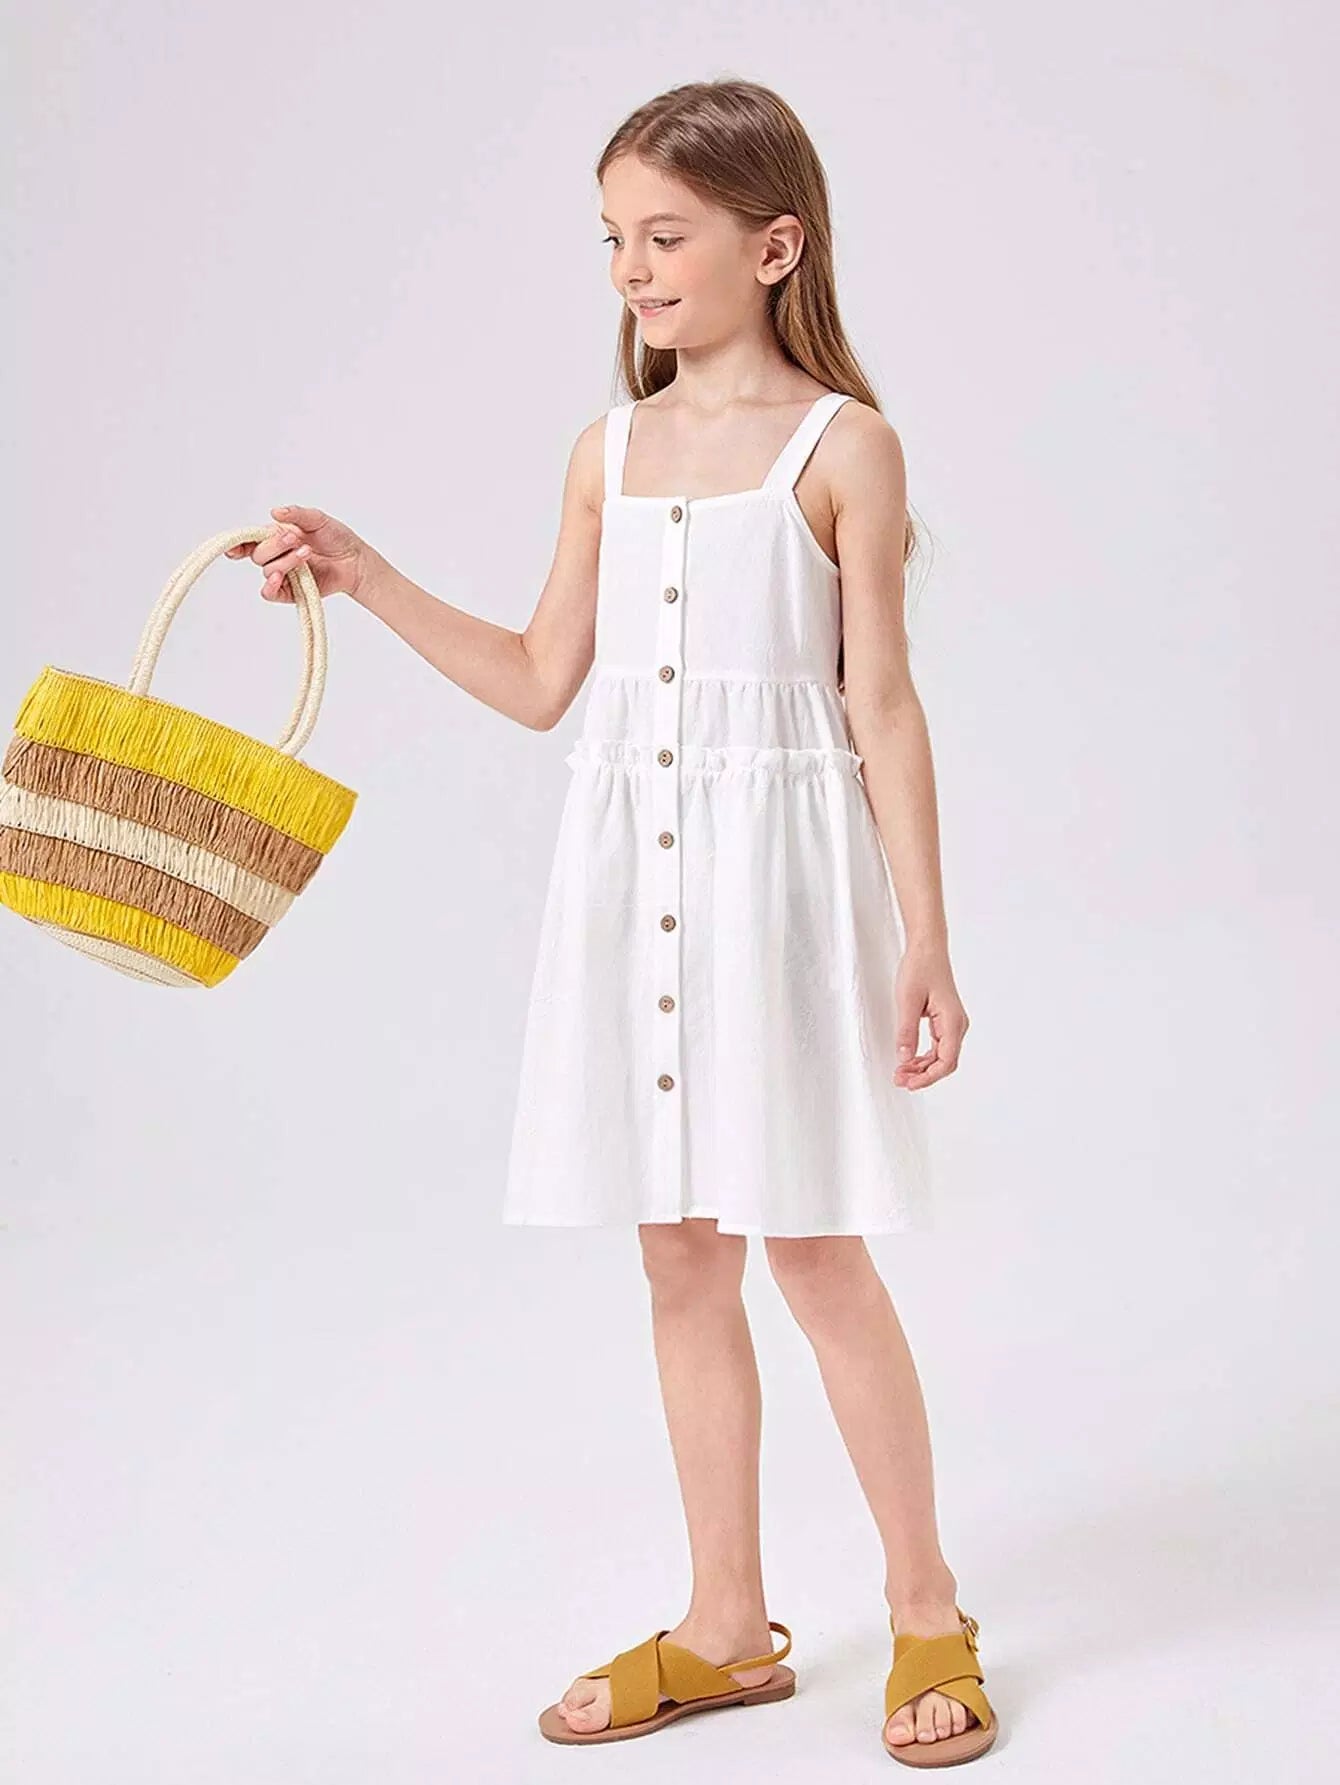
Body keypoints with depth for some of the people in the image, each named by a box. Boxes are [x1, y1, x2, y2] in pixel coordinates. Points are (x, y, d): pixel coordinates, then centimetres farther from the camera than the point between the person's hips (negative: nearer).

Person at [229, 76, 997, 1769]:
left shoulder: (841, 444, -4)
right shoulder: (610, 451, 11)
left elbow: (881, 703, -5)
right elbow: (541, 682, 16)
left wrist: (925, 941, -7)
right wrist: (362, 574, 10)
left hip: (778, 863, -5)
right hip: (625, 859, 5)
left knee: (811, 1245, -1)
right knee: (679, 1254, 10)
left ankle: (927, 1614, 18)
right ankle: (726, 1626, 24)